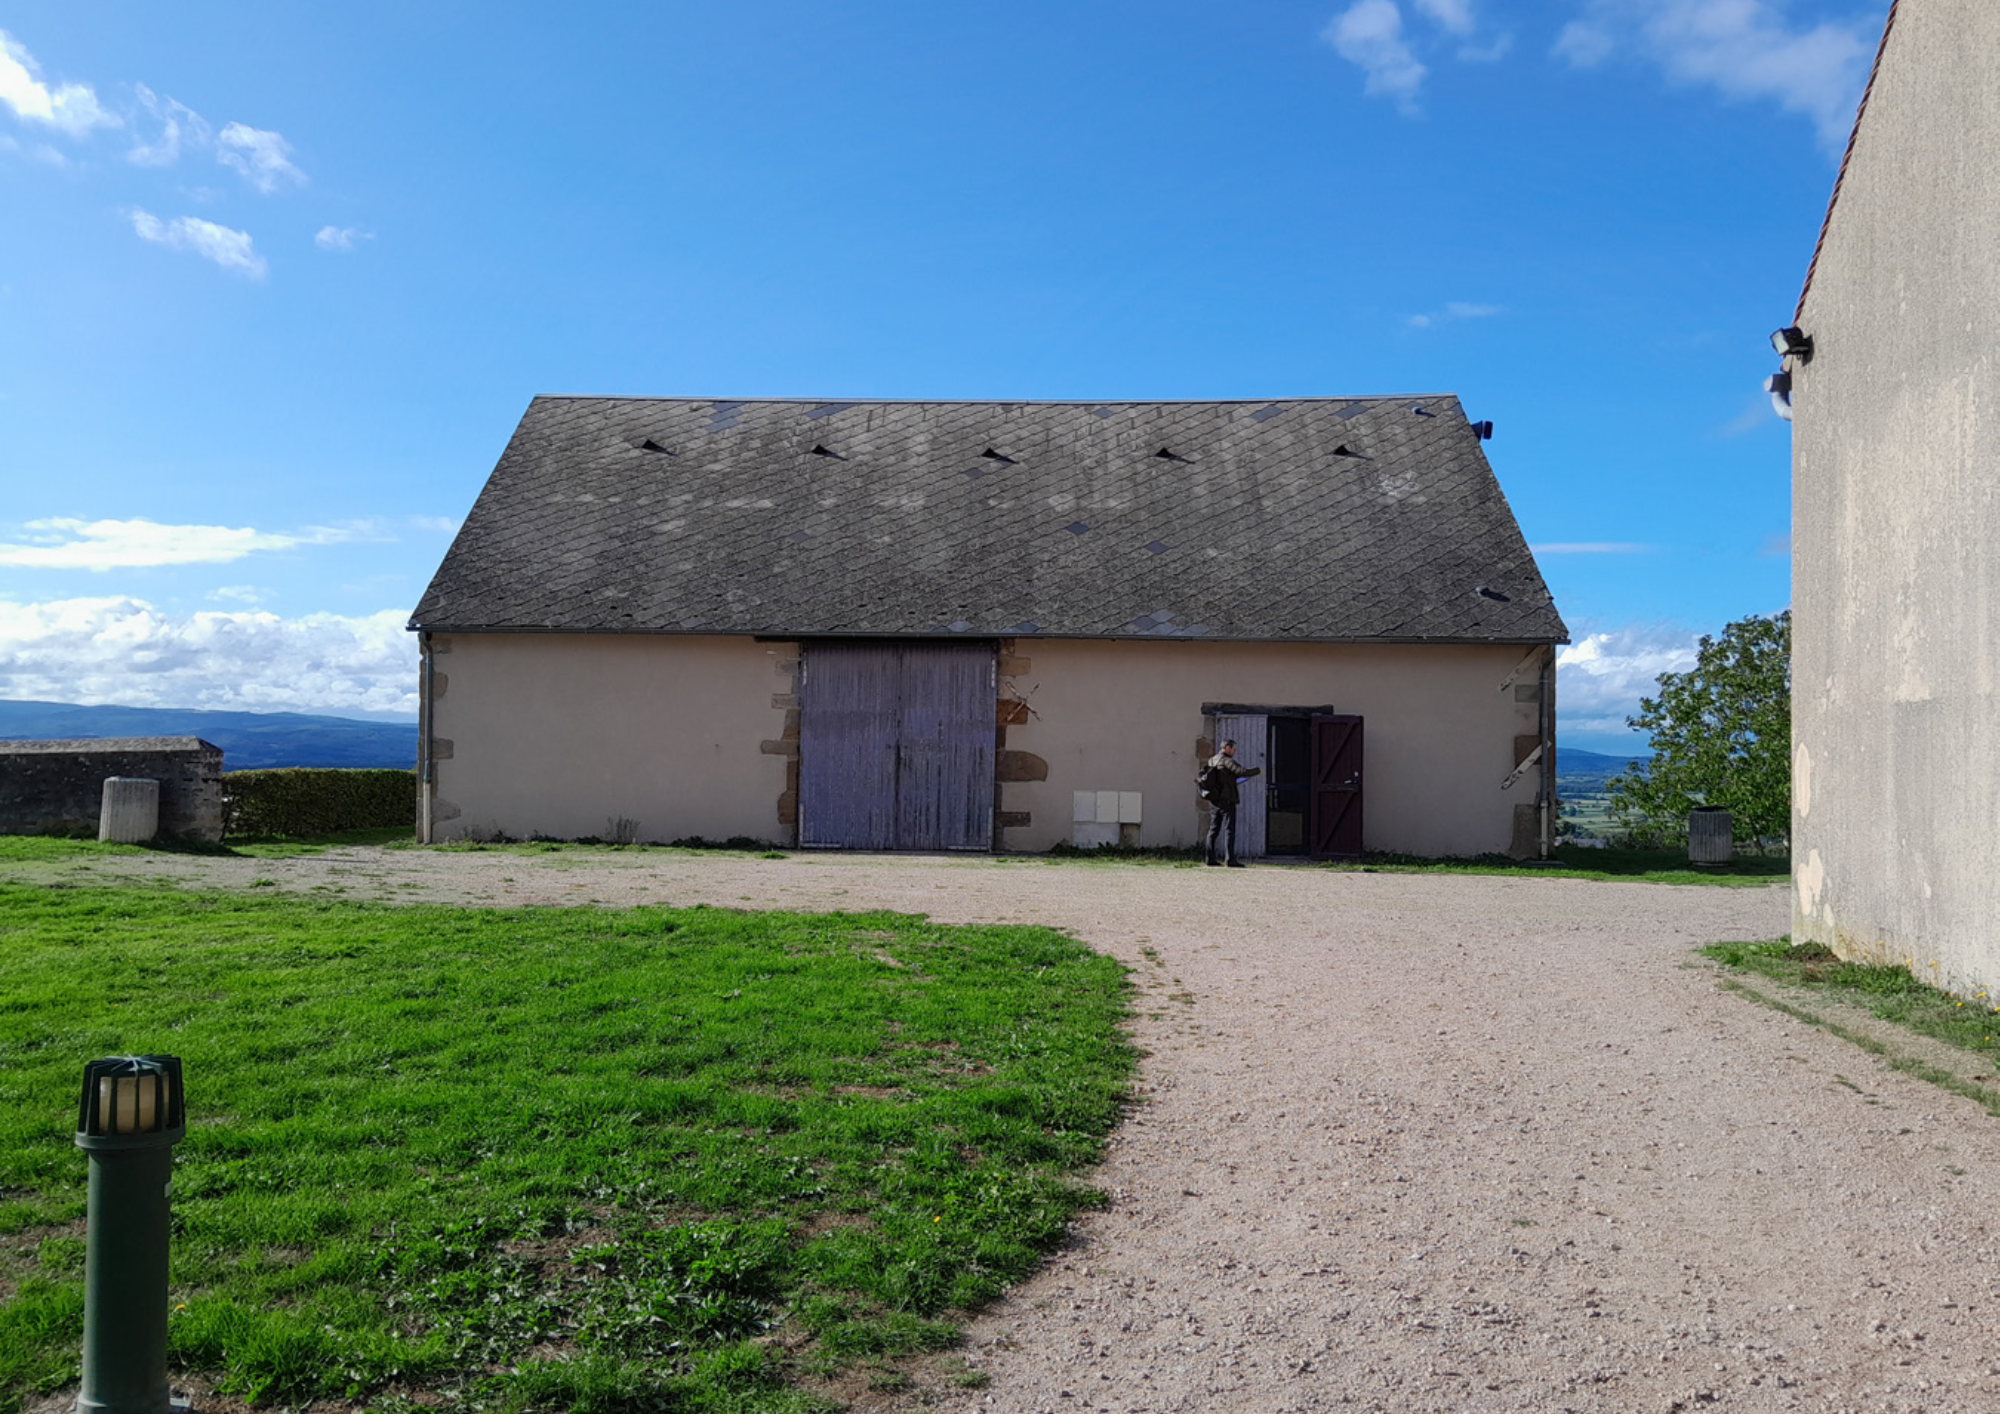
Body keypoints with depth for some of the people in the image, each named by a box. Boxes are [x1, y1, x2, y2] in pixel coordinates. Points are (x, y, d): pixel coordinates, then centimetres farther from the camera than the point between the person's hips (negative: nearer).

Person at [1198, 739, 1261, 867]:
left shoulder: (1211, 761, 12)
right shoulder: (1226, 761, -12)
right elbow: (1243, 772, -21)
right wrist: (1257, 770, -5)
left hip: (1213, 800, 8)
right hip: (1226, 799, -8)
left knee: (1214, 829, 10)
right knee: (1229, 829, -6)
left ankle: (1211, 859, 9)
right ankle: (1230, 859, -11)